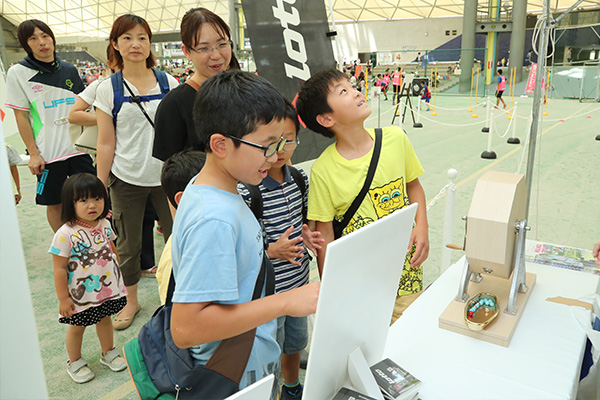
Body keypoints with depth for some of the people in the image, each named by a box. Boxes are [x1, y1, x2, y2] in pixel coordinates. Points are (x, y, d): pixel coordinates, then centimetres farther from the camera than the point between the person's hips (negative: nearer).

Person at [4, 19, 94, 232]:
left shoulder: (70, 70, 9)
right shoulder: (18, 73, -1)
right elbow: (21, 116, -2)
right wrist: (33, 154, -8)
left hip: (79, 147, 3)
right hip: (48, 152, -3)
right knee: (54, 203, 7)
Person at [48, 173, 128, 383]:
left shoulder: (104, 225, -6)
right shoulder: (66, 234, -24)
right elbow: (59, 268, -18)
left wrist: (117, 279, 14)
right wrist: (63, 298, -14)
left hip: (108, 288, 5)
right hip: (81, 294, -5)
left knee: (105, 319, 22)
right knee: (77, 326, 16)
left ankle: (108, 353, 45)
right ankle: (74, 363, 40)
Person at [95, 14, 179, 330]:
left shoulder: (168, 83, 1)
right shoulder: (108, 89, -2)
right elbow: (106, 143, -1)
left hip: (165, 176, 1)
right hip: (127, 180, 0)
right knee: (128, 245, 12)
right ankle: (131, 301, 33)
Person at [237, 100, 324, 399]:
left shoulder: (299, 178, -3)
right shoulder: (245, 191, -24)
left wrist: (305, 235, -6)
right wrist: (271, 251, -28)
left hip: (299, 283, 7)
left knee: (296, 341, 28)